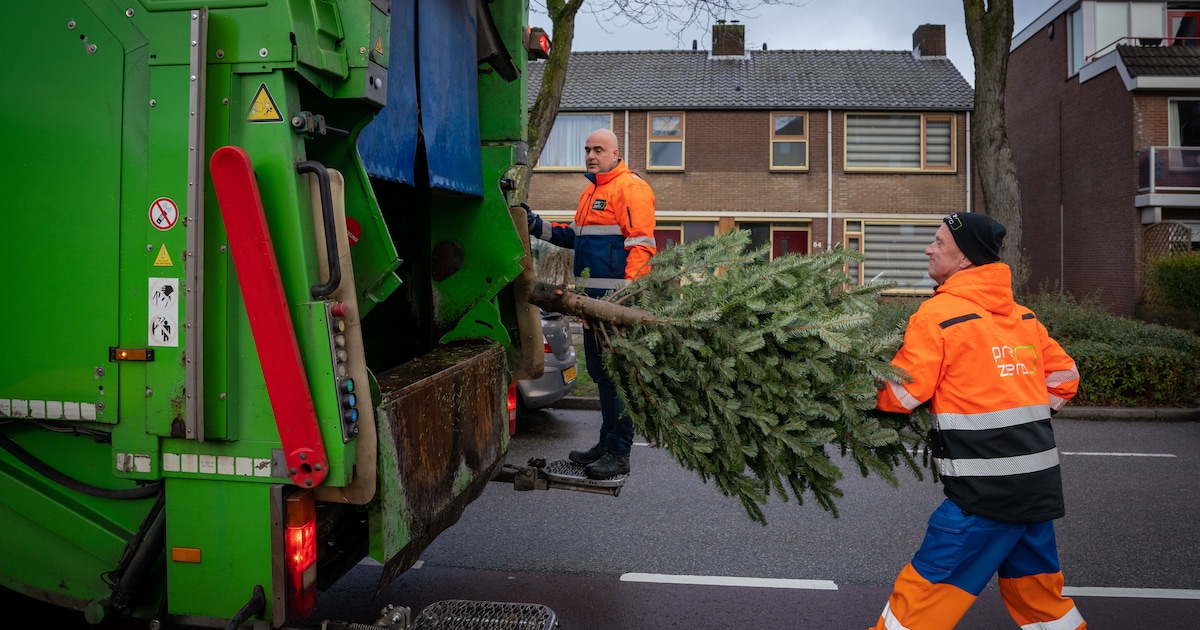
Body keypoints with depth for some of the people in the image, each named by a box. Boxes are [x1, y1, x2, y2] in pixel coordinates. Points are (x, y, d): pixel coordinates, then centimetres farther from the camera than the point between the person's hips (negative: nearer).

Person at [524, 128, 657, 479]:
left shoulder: (630, 187, -8)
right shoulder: (591, 192, 22)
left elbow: (640, 244, -16)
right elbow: (577, 237, 29)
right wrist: (539, 227, 17)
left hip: (617, 298, -10)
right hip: (593, 297, 10)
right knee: (600, 371, 14)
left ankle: (619, 454, 0)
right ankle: (607, 443, 25)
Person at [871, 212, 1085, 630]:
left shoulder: (937, 314, -10)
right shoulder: (1023, 316, 11)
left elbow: (902, 395, -10)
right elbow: (1064, 376, 18)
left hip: (985, 489, -8)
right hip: (1038, 482, 8)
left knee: (925, 593, 0)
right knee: (1037, 593, 22)